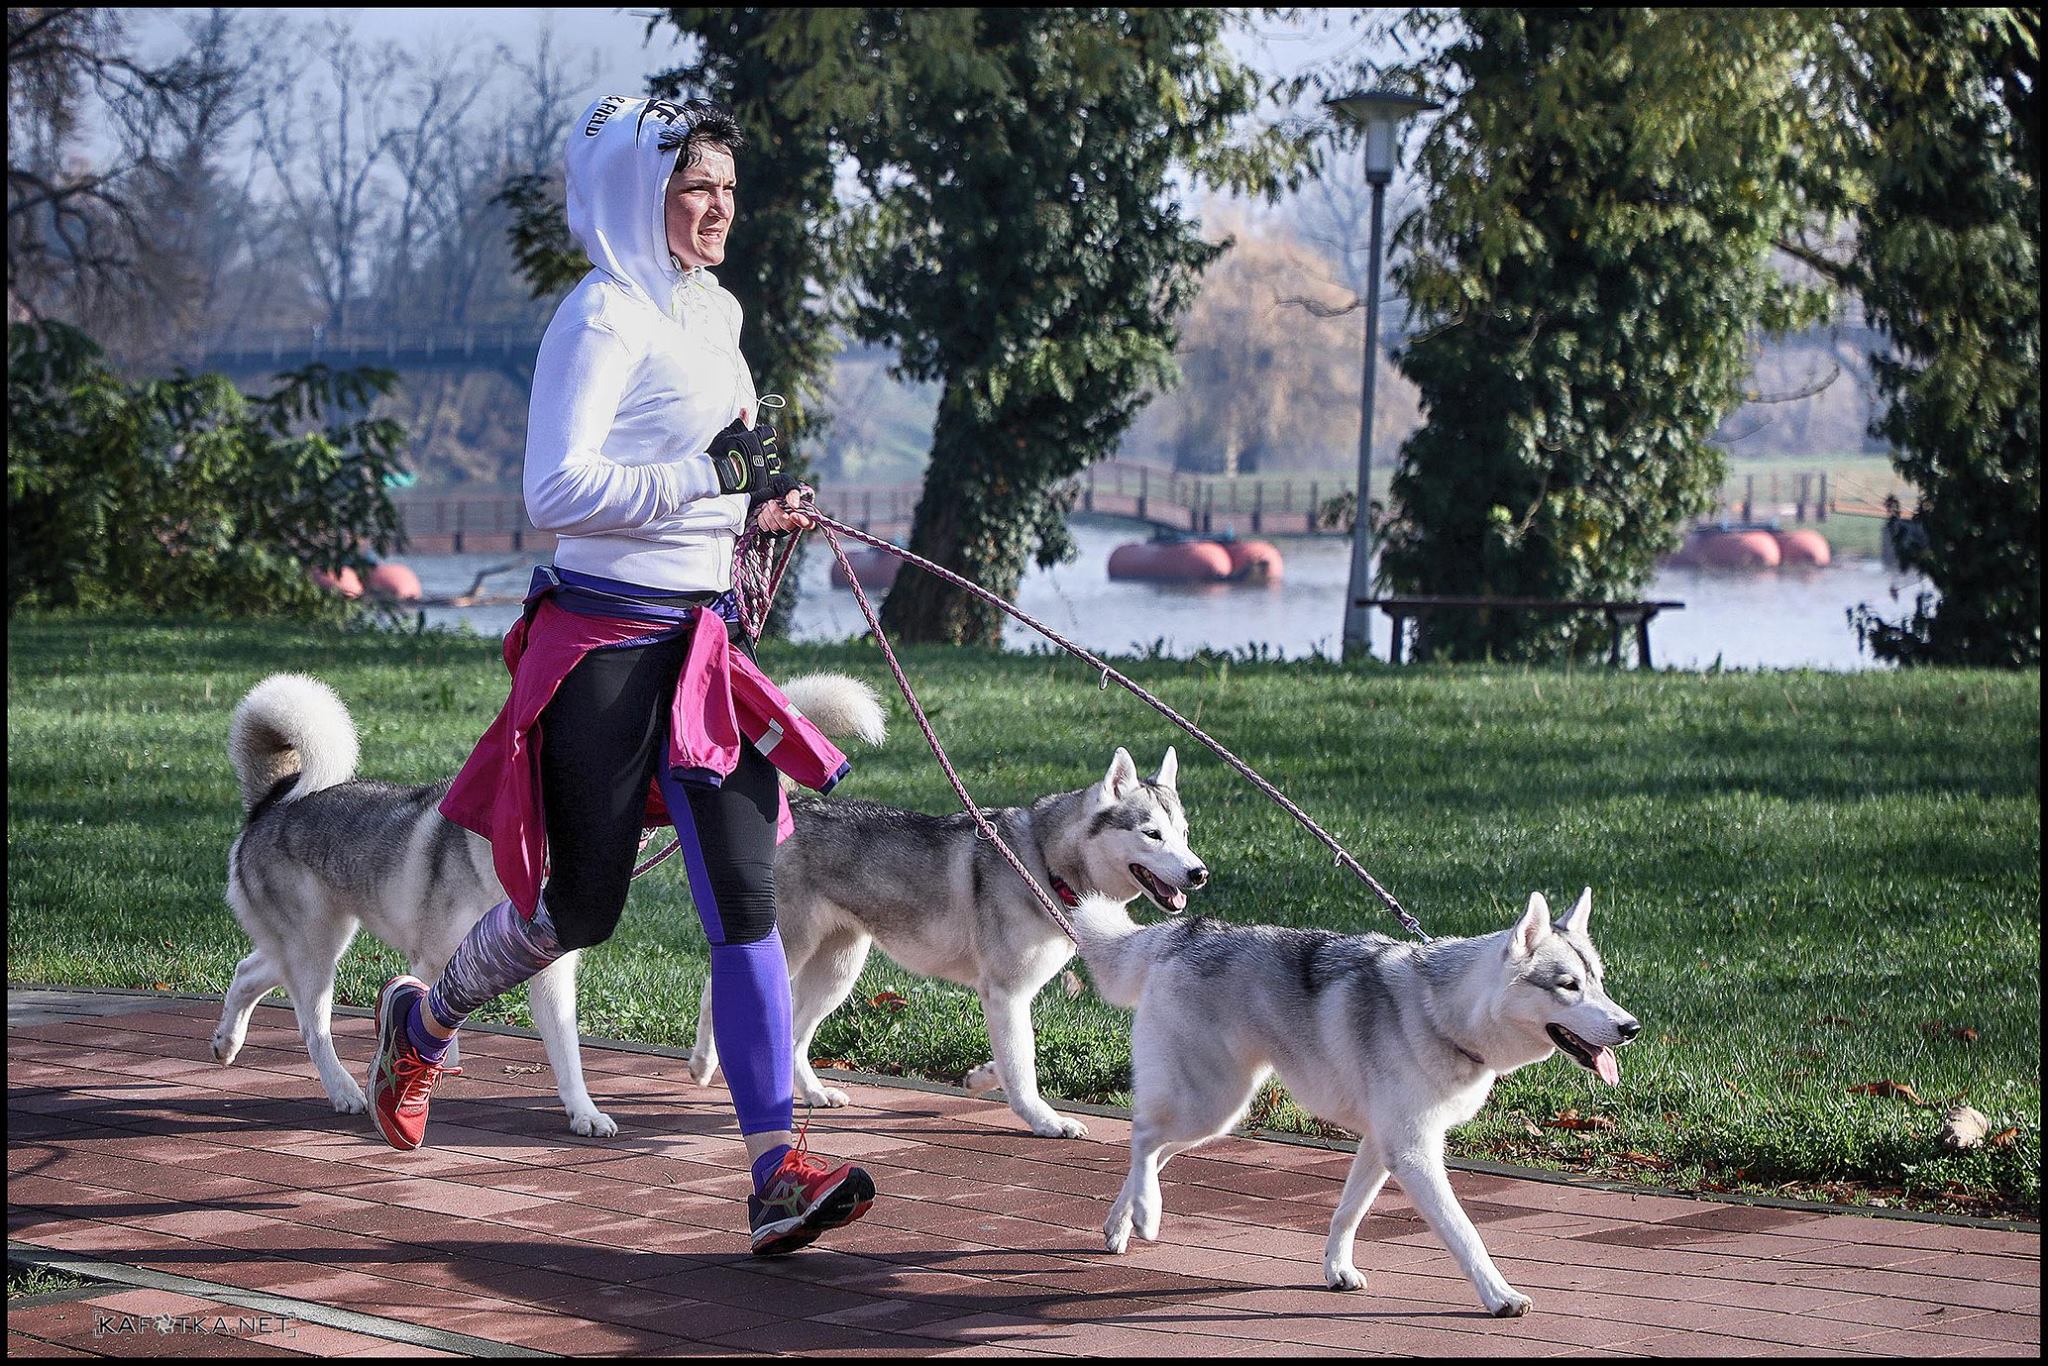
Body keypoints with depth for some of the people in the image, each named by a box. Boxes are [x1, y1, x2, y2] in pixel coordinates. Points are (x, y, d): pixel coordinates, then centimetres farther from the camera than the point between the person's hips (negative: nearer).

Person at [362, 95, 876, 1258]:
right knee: (581, 908, 4)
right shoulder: (604, 315, -11)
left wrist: (755, 505, 17)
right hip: (604, 643, -7)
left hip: (701, 642, 7)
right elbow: (556, 490, -21)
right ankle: (424, 1020, 35)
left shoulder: (716, 314, 15)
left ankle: (777, 1171, -8)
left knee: (746, 898, -5)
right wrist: (708, 476, -23)